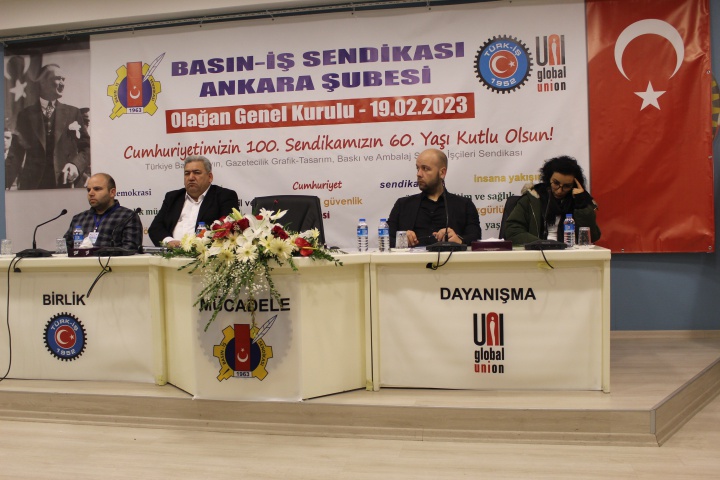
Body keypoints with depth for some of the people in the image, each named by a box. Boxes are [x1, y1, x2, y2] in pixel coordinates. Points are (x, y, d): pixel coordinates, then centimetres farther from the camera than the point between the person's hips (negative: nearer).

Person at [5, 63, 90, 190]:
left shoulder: (73, 113, 11)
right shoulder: (25, 115, 10)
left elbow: (86, 147, 8)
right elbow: (16, 154, 6)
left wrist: (77, 165, -13)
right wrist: (5, 185, -8)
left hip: (67, 184, 0)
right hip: (32, 186, 0)